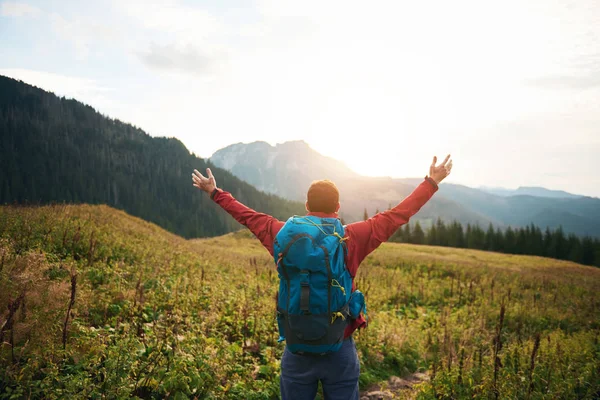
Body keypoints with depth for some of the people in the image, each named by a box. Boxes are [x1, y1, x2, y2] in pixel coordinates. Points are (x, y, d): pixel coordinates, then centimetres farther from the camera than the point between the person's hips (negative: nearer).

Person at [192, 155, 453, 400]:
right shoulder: (353, 238, -10)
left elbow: (249, 216, 10)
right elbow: (397, 215, 0)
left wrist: (215, 193, 27)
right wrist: (432, 182, 12)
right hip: (340, 349, -1)